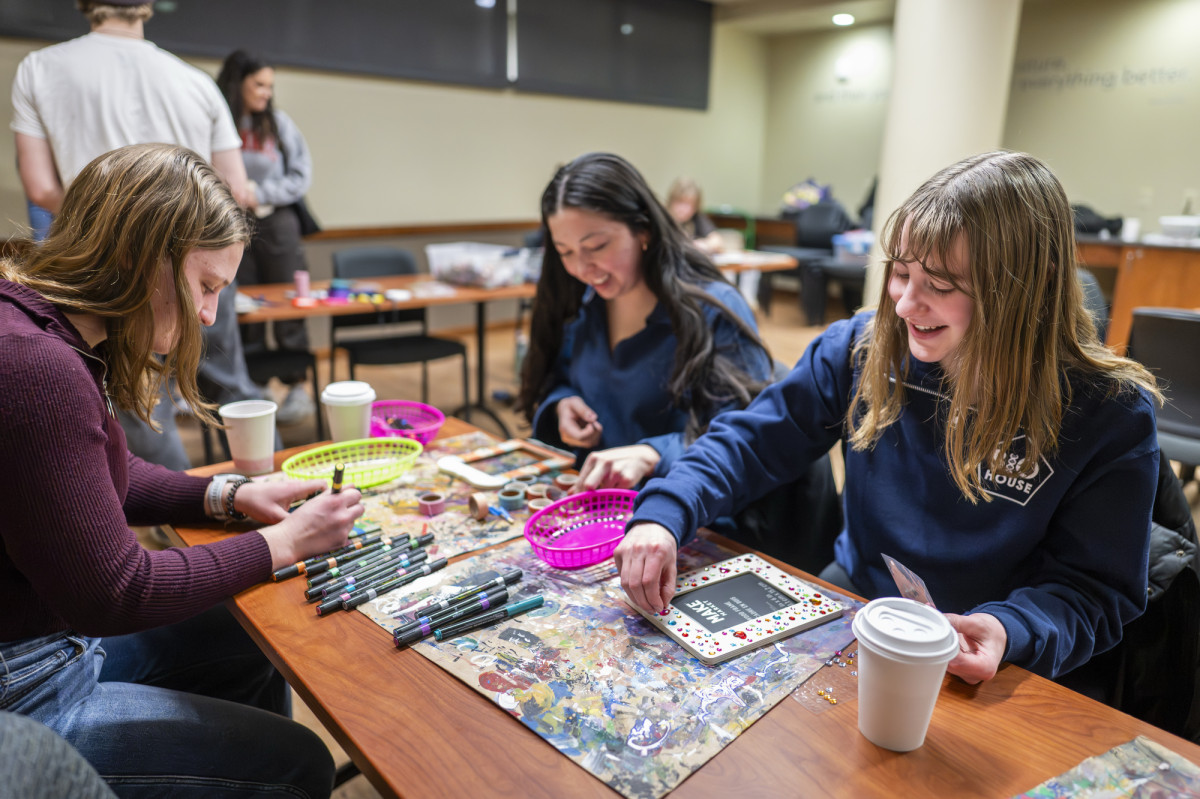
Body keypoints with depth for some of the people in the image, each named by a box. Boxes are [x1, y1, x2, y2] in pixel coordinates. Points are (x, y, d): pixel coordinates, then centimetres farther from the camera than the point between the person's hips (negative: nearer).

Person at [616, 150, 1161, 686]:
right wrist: (662, 514, -24)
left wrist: (1009, 631, -30)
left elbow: (1093, 587, -8)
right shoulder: (860, 350, -9)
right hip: (849, 600, 3)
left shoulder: (1112, 416, -16)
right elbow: (751, 441, -7)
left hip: (978, 671, -2)